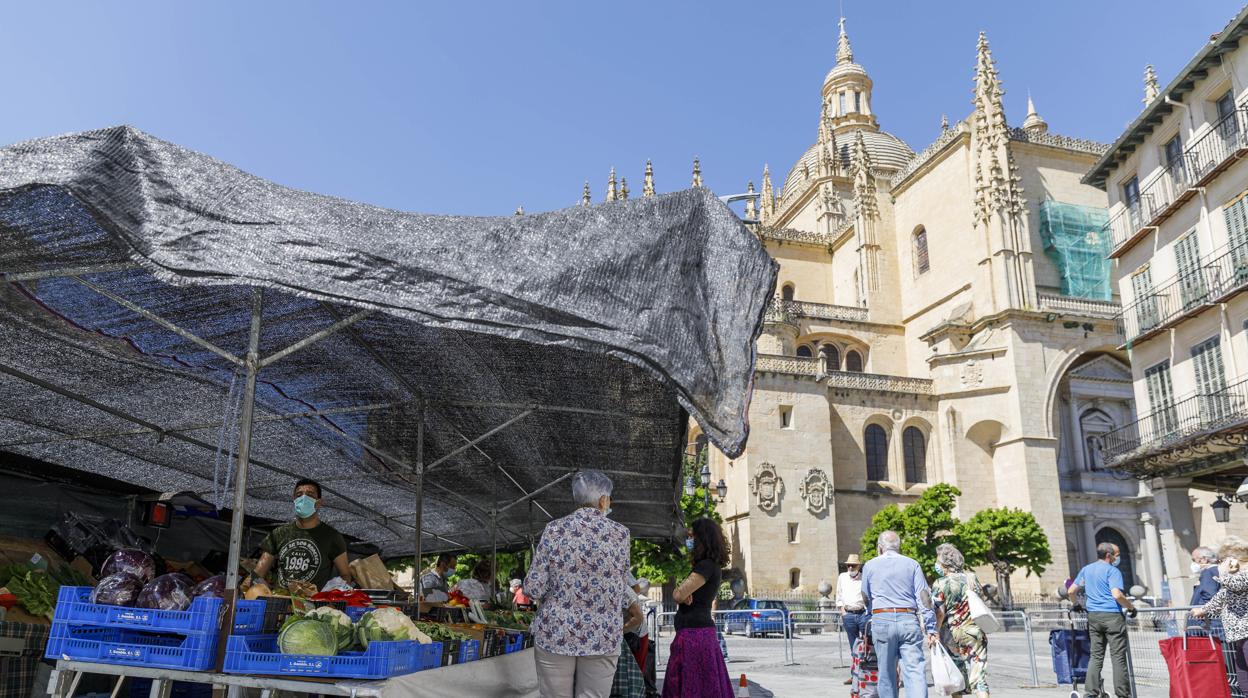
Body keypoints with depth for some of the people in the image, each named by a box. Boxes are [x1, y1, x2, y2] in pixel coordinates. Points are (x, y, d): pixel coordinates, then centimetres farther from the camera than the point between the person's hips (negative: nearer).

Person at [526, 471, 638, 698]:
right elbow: (617, 584, 5)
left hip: (555, 633, 0)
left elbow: (534, 588, -7)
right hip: (602, 637, 0)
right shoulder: (619, 534, -3)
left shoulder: (554, 529, -5)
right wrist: (633, 600, 26)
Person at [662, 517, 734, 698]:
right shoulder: (711, 566, 17)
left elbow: (678, 595, -17)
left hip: (694, 634, -10)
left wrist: (680, 591, 5)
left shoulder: (706, 566, -14)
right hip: (700, 630, 10)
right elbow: (680, 594, 14)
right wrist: (682, 591, -8)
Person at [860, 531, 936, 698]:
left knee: (886, 673, 10)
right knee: (915, 671, -5)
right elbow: (924, 596, 2)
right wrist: (931, 628, 2)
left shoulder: (870, 565, 10)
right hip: (909, 620, 0)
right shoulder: (912, 564, 9)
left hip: (882, 621, 0)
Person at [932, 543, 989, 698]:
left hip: (953, 636, -3)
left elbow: (939, 614, -14)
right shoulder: (971, 577, 4)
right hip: (975, 632, 3)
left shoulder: (940, 584, -11)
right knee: (979, 678, 1)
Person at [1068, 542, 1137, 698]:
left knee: (1096, 656, 8)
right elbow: (1117, 595, -20)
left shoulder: (1086, 569, 15)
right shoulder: (1112, 571, -6)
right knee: (1118, 657, 0)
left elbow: (1071, 591, 16)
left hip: (1093, 616, 6)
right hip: (1112, 615, -6)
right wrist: (1131, 607, -5)